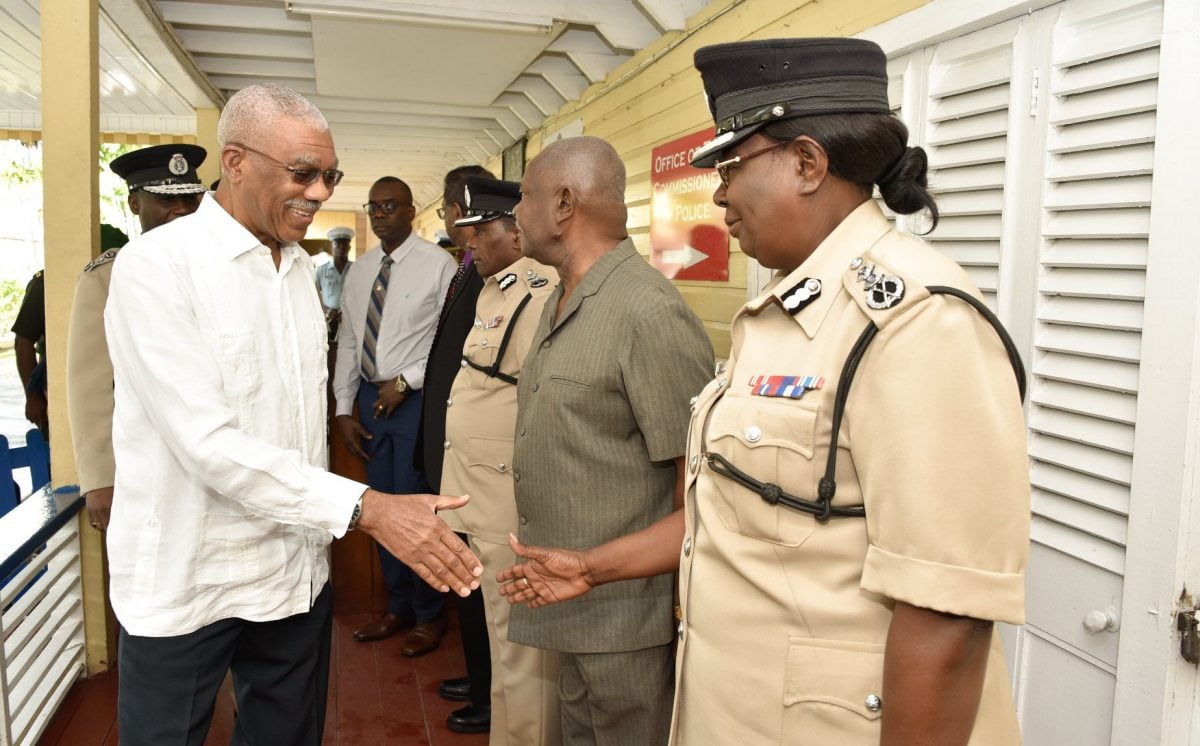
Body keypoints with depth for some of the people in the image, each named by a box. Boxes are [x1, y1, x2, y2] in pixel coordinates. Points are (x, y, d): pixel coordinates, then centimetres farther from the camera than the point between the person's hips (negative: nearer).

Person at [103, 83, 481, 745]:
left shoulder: (300, 266, 8)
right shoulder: (154, 264, -15)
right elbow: (208, 442, -23)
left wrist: (322, 529, 12)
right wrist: (364, 508, -28)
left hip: (296, 571, 6)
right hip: (187, 585, -6)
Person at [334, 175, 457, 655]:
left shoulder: (437, 265, -9)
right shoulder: (358, 271, 11)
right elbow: (347, 341, 12)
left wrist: (405, 381, -14)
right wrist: (344, 409, 8)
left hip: (416, 399, -6)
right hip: (370, 398, 6)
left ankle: (429, 615, 19)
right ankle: (399, 607, 30)